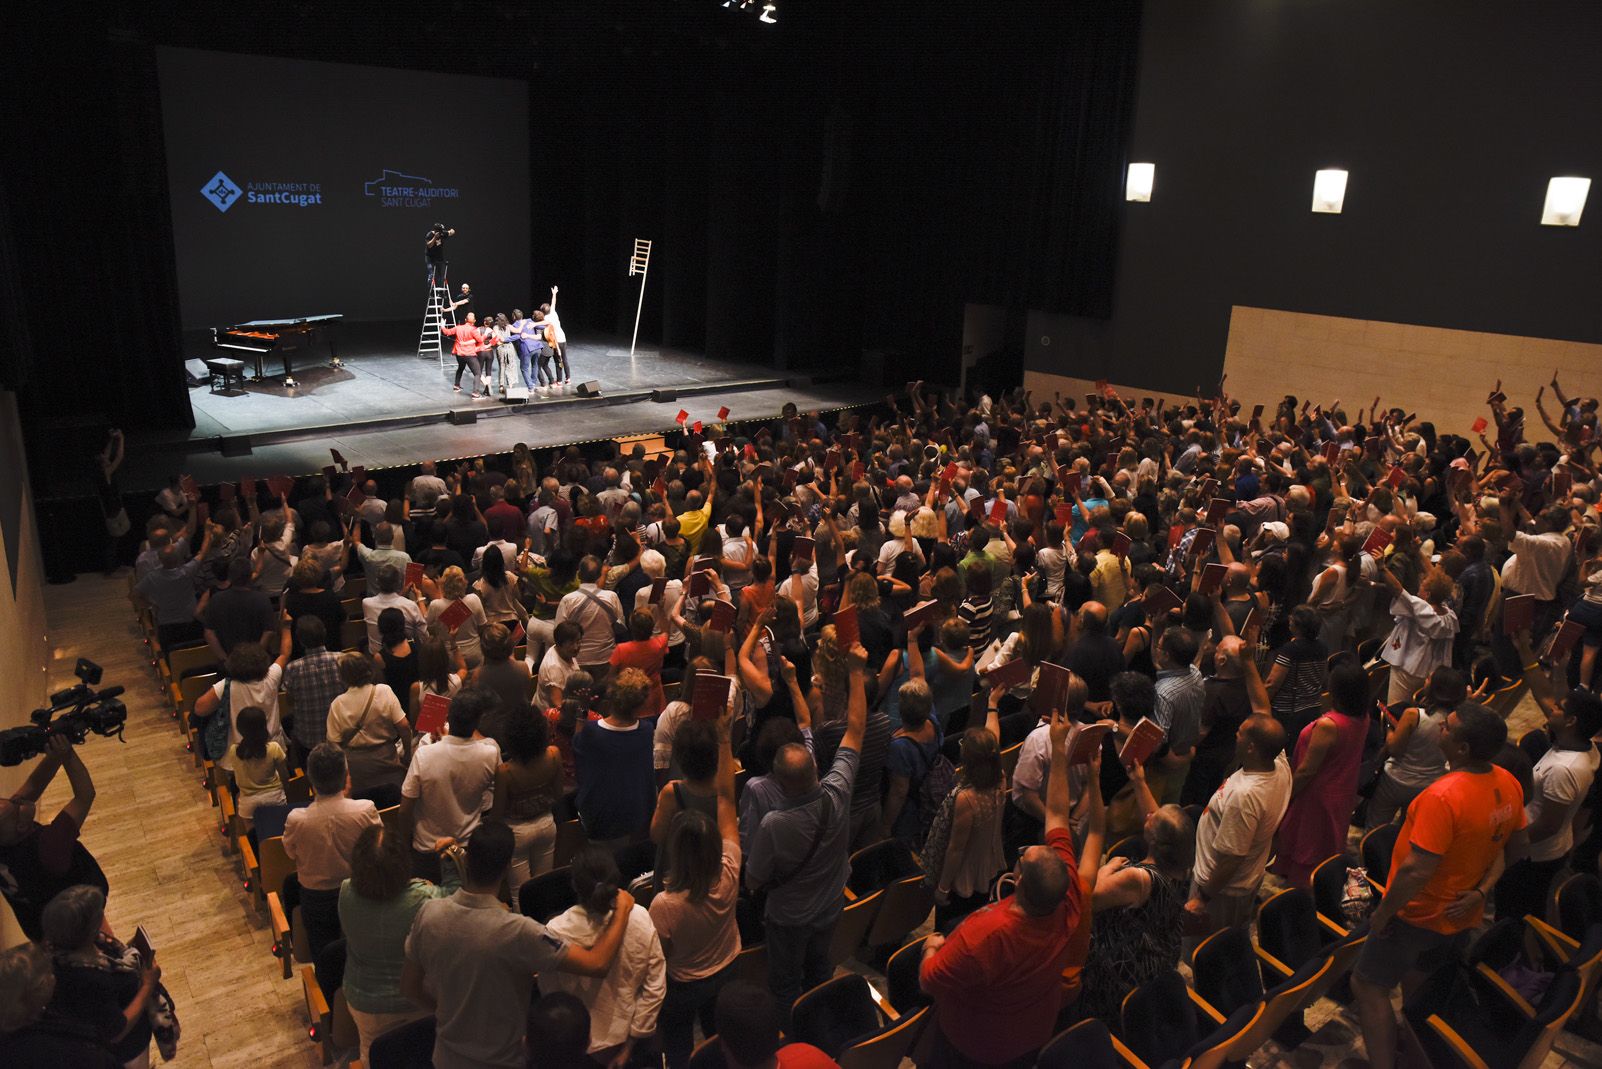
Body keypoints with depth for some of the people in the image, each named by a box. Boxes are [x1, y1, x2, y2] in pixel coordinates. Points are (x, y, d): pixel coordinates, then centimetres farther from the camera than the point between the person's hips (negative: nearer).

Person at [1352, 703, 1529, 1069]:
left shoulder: (1443, 796, -34)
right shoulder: (1508, 784, -7)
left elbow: (1417, 871, -31)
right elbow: (1516, 846, 8)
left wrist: (1382, 913, -18)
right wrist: (1483, 889, 2)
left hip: (1419, 915, -8)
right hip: (1463, 915, 8)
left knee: (1368, 986, 6)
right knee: (1419, 984, 26)